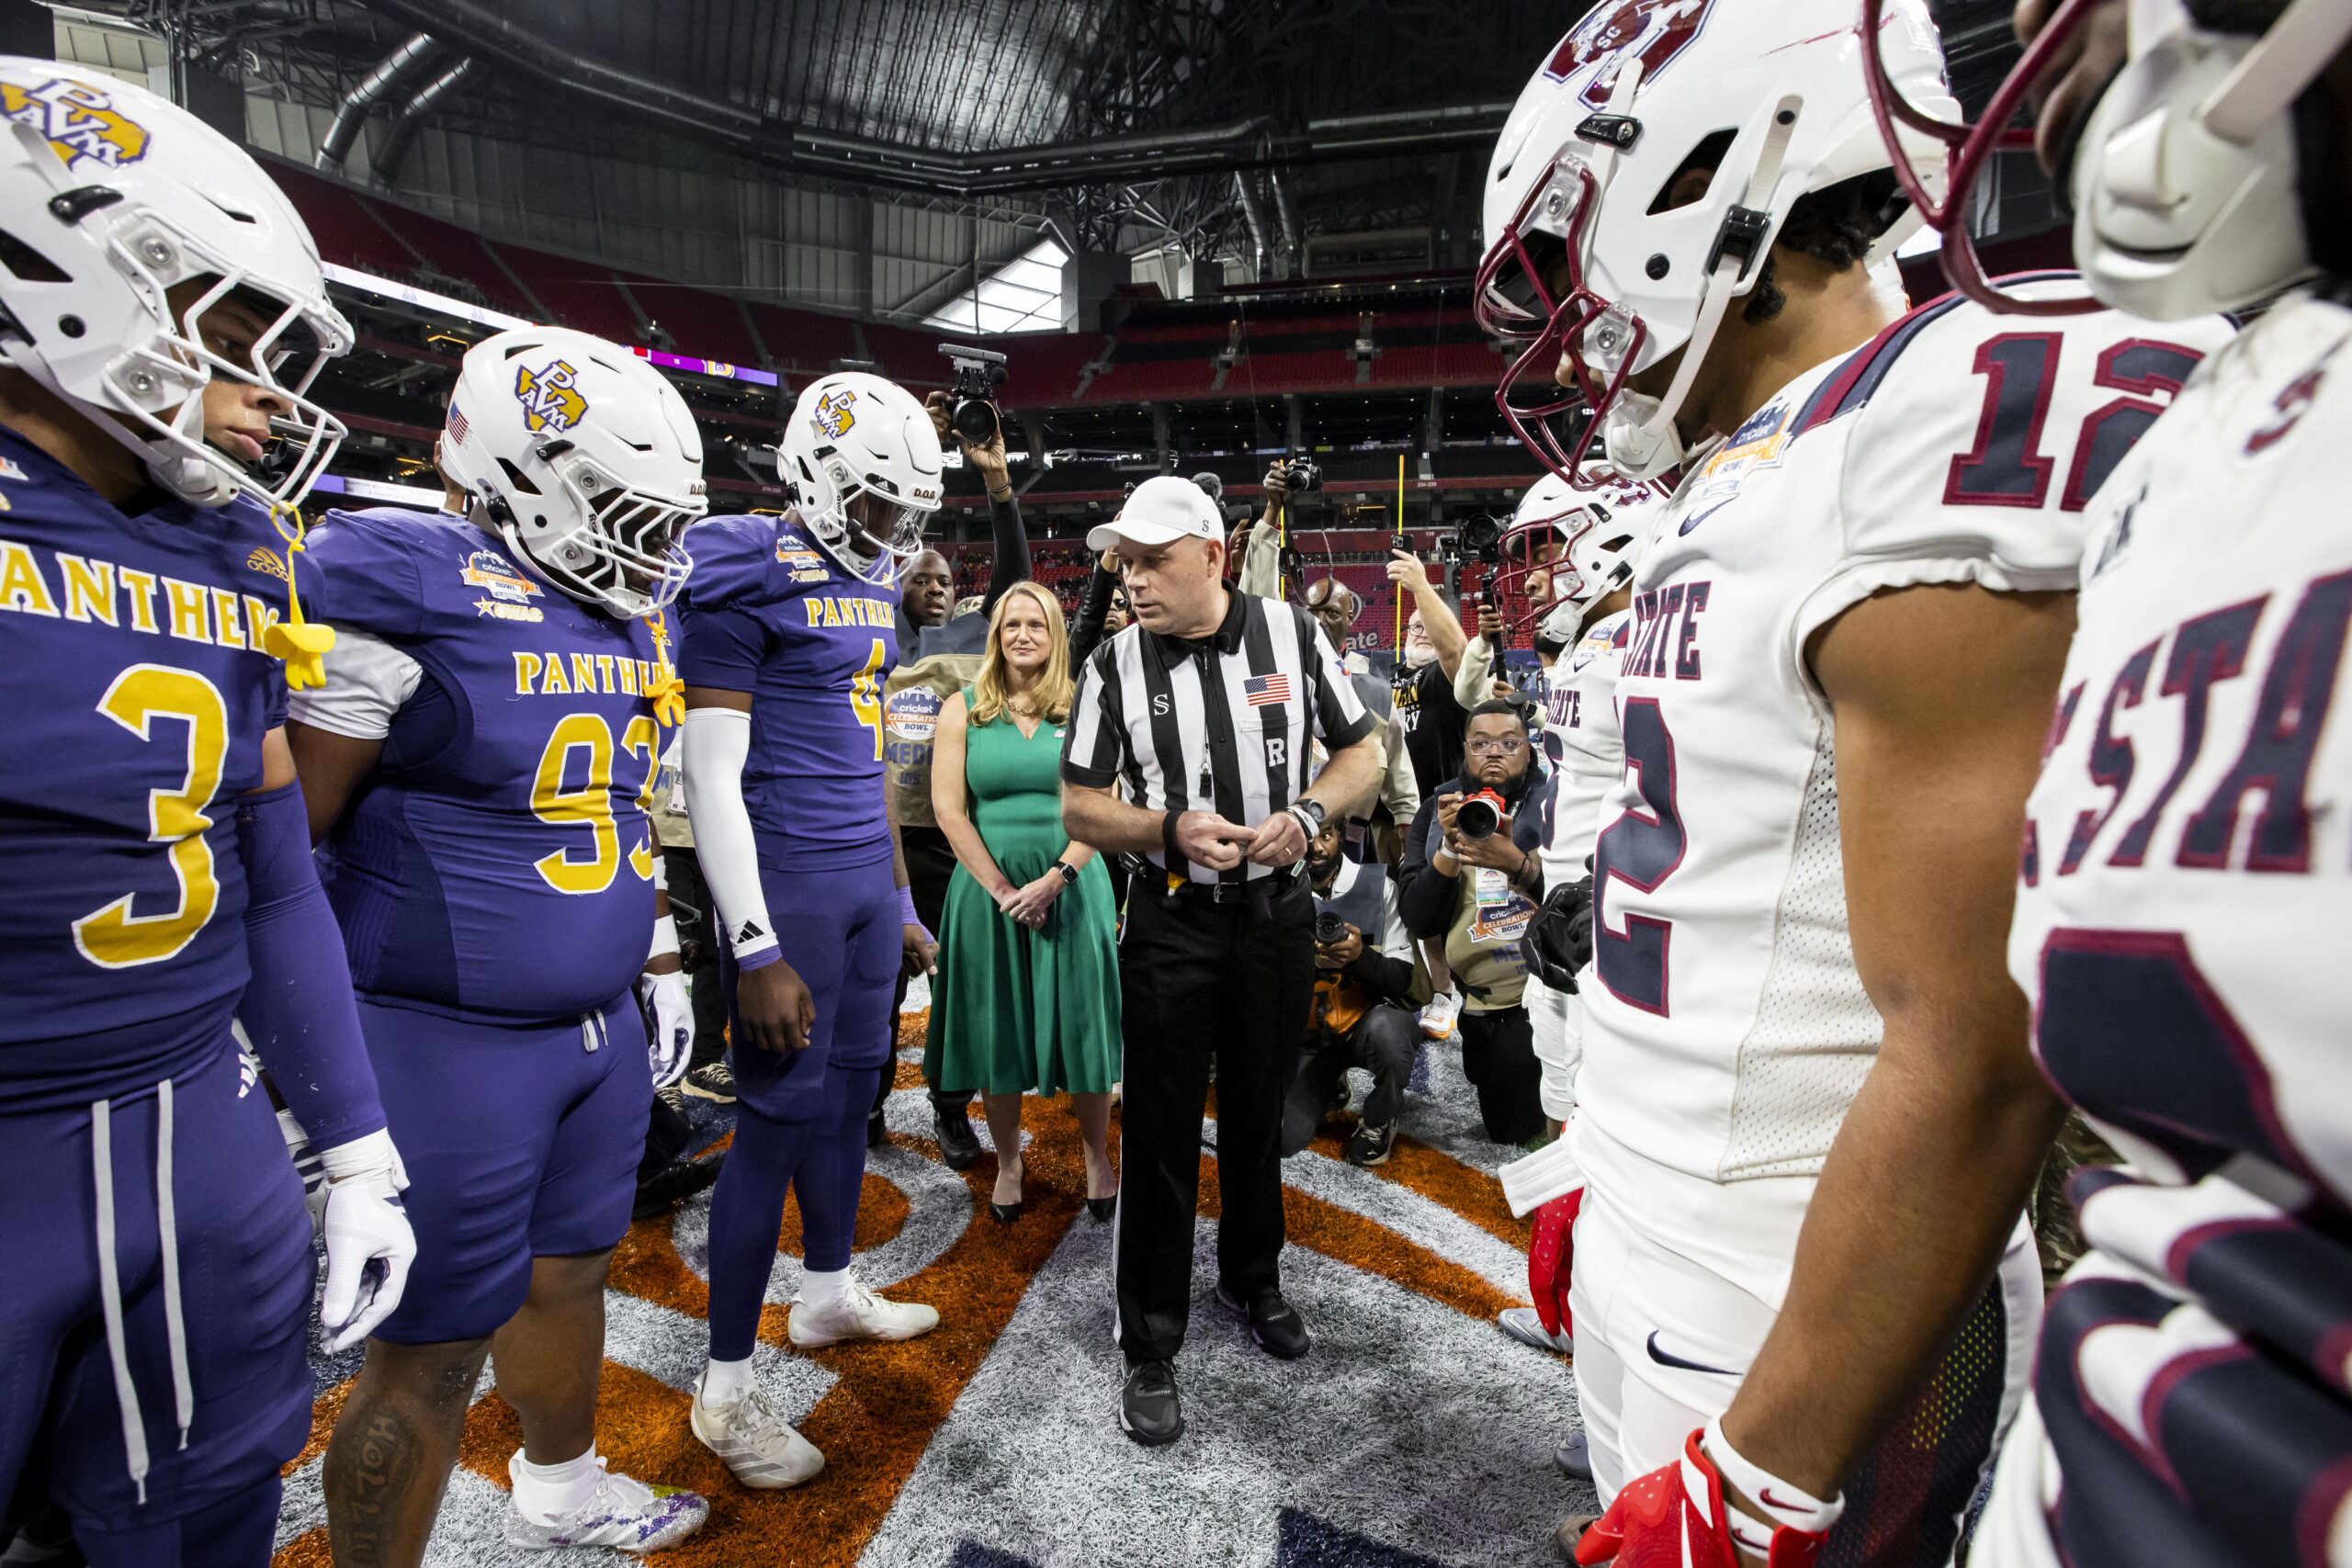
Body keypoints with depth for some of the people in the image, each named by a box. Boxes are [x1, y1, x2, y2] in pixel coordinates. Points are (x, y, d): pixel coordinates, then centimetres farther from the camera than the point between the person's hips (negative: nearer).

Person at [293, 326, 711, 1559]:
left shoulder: (631, 620, 8)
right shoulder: (409, 592, -15)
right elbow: (284, 833, -13)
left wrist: (658, 968, 18)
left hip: (601, 1027, 8)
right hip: (448, 1044, -7)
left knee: (569, 1272, 24)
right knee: (430, 1354, 8)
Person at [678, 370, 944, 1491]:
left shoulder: (871, 584, 13)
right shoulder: (748, 577, -12)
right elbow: (710, 774, -16)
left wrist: (900, 902, 19)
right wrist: (758, 950, -19)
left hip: (866, 876, 8)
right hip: (787, 881, -8)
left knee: (853, 1083, 17)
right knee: (780, 1112, 0)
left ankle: (828, 1294, 38)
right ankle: (726, 1387, 18)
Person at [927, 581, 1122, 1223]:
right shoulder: (962, 710, 3)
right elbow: (948, 808, -3)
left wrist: (1054, 879, -13)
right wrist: (1001, 888, -10)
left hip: (1072, 890, 0)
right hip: (988, 892, 1)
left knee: (1080, 1025, 5)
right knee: (996, 1031, 9)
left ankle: (1098, 1158, 24)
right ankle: (1009, 1163, 27)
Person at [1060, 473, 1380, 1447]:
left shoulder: (1293, 636, -2)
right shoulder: (1115, 666, -4)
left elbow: (1359, 753, 5)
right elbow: (1081, 809, -3)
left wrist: (1305, 814, -14)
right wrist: (1172, 830, -20)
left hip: (1277, 914, 2)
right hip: (1171, 922, -1)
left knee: (1259, 1114, 19)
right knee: (1161, 1135, 5)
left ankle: (1253, 1282, 43)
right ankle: (1150, 1348, 22)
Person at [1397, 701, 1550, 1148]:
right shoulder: (1437, 813, 6)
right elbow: (1418, 921, -2)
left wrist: (1517, 863, -25)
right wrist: (1451, 847, -14)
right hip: (1486, 1009, 3)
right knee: (1508, 1135, 11)